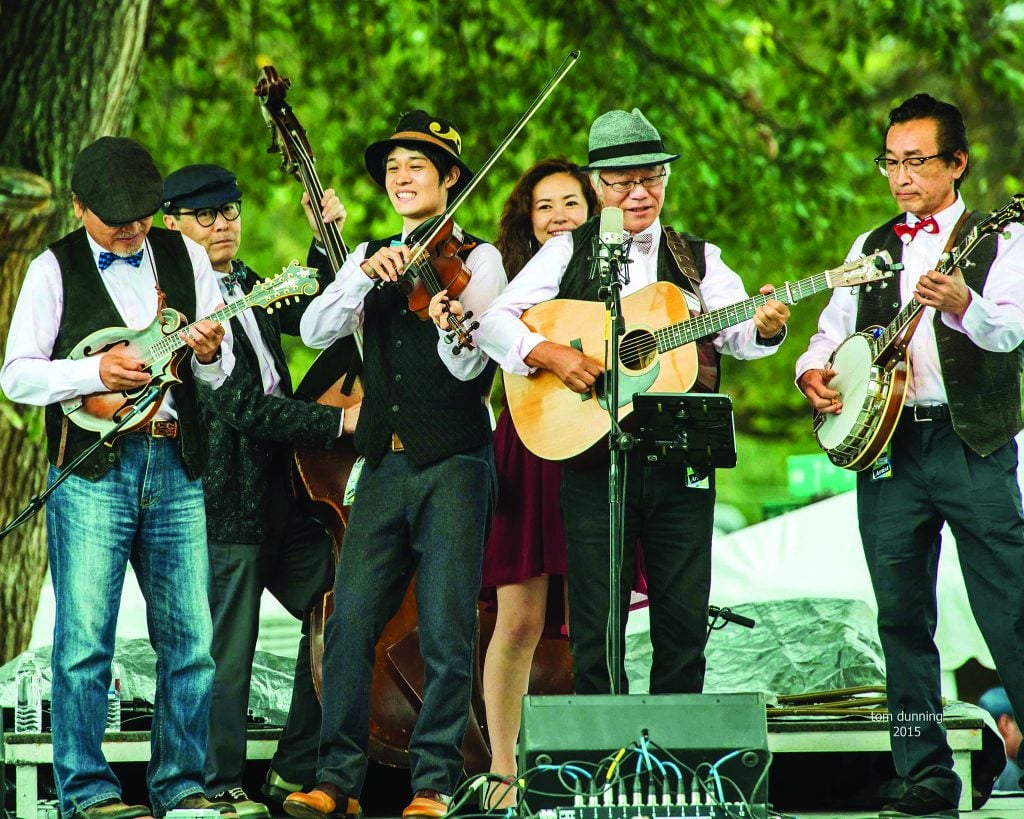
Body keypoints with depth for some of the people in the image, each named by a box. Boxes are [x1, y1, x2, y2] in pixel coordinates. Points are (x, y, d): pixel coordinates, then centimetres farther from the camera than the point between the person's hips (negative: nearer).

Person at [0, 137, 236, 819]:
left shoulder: (185, 257, 13)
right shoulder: (55, 269, 5)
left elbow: (222, 374, 14)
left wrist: (209, 355, -8)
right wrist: (95, 371, -13)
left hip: (175, 465, 3)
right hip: (93, 468, -3)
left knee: (192, 637, 2)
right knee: (85, 639, -6)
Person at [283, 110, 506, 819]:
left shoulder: (477, 258, 1)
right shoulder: (370, 258, 16)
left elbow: (470, 367, -11)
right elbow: (316, 331, 0)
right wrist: (364, 274, -15)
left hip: (453, 466, -4)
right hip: (385, 464, 4)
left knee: (447, 633, -5)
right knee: (349, 623, -3)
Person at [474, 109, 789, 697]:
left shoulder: (697, 259, 12)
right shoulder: (567, 254, 8)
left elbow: (736, 334, -2)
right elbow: (494, 323, 2)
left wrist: (765, 327, -24)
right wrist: (548, 353, -14)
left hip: (681, 463, 2)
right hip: (593, 458, -2)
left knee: (685, 622, 2)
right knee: (596, 627, -2)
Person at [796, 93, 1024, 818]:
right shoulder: (872, 249, 18)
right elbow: (832, 328, 24)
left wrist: (963, 304, -35)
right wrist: (813, 370, 2)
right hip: (887, 448, 5)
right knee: (903, 620, 4)